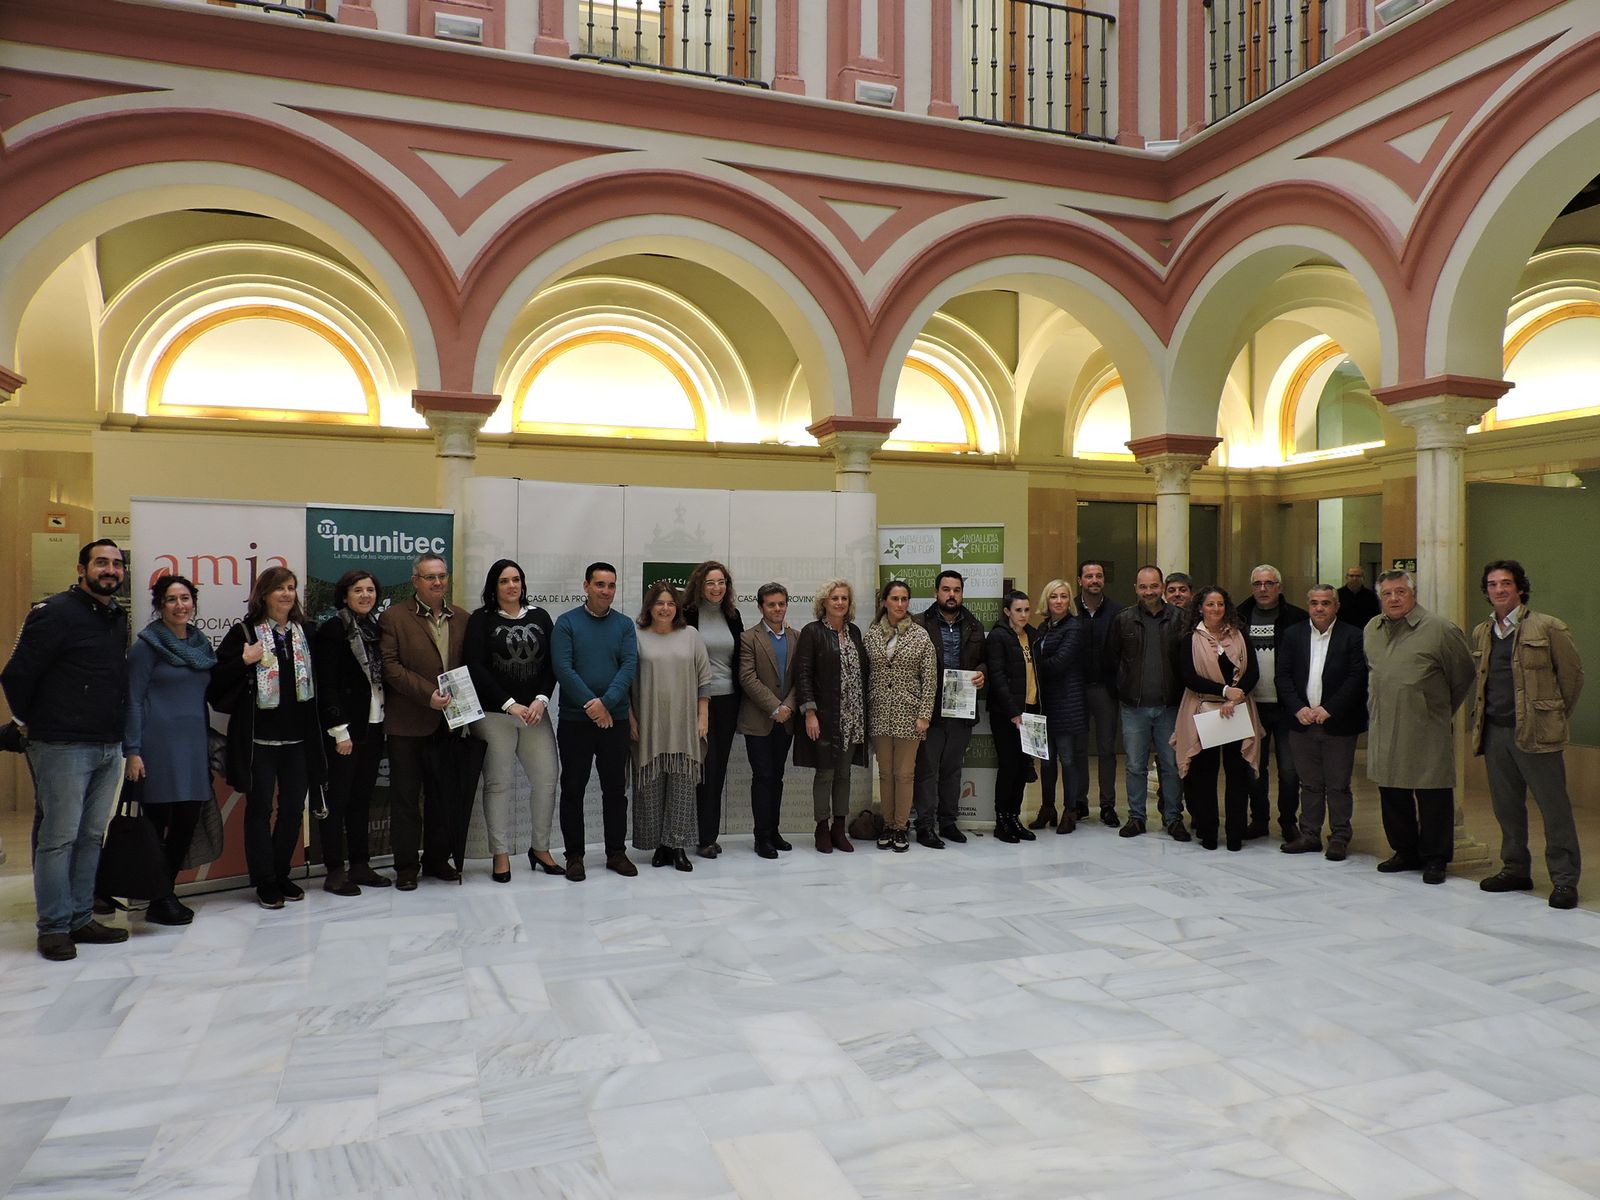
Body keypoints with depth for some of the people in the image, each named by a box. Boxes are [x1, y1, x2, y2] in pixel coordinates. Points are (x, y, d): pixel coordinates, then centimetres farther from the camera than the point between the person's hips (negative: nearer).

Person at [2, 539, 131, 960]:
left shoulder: (119, 617, 13)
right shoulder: (55, 612, -10)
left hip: (109, 747, 7)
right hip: (64, 747, -7)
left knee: (91, 837, 12)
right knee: (59, 838, -1)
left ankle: (80, 920, 20)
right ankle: (53, 927, 9)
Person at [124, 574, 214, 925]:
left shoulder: (201, 643, 14)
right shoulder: (147, 644, -3)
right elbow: (133, 699, -6)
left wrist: (207, 745, 15)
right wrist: (132, 751, -12)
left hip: (194, 743, 6)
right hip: (159, 744, -6)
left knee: (188, 820, 7)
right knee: (157, 822, -2)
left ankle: (167, 892, 21)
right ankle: (157, 901, 8)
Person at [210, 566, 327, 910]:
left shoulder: (303, 632, 11)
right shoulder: (244, 632, -4)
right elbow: (217, 678, -7)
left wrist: (318, 729, 13)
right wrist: (245, 662, -20)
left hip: (297, 736, 5)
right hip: (259, 737, -4)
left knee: (294, 808, 8)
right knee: (260, 808, 3)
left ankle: (281, 874, 23)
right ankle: (264, 881, 12)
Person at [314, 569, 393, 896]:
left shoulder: (376, 628, 13)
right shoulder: (333, 630, -6)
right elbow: (326, 685, -11)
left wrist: (386, 721, 8)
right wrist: (340, 728, -15)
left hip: (374, 725, 6)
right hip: (346, 728, -6)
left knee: (363, 797, 11)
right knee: (339, 798, -1)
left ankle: (361, 865, 18)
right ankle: (334, 872, 6)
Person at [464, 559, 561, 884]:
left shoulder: (539, 617, 9)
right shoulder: (481, 620, 0)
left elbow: (552, 664, 7)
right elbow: (475, 668, -7)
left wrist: (541, 700, -7)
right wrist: (510, 705, -12)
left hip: (535, 712, 3)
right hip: (494, 713, -3)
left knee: (546, 780, 0)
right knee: (499, 783, 1)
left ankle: (540, 848, 17)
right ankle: (501, 854, 12)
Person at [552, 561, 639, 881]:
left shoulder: (624, 624, 6)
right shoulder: (567, 622, -1)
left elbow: (630, 666, -4)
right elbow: (563, 668, -10)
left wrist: (606, 702, -17)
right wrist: (590, 705, -16)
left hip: (615, 719, 2)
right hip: (574, 720, -2)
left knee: (615, 788, 8)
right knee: (573, 789, 4)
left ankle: (617, 852, 19)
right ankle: (574, 855, 15)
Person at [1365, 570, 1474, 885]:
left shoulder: (1440, 629, -7)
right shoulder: (1372, 631, 10)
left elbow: (1463, 675, 2)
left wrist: (1442, 711, 9)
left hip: (1427, 732, -5)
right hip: (1384, 729, 5)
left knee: (1433, 797, 1)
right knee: (1392, 794, 12)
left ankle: (1434, 859, 14)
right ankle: (1405, 852, 26)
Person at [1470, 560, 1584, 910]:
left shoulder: (1548, 628, -5)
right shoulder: (1481, 634, 13)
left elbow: (1573, 675, 0)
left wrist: (1555, 719, 5)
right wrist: (1487, 715, 16)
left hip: (1536, 734, -6)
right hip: (1494, 733, 6)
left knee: (1554, 808, -1)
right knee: (1506, 806, 12)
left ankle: (1564, 880, 7)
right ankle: (1515, 869, 24)